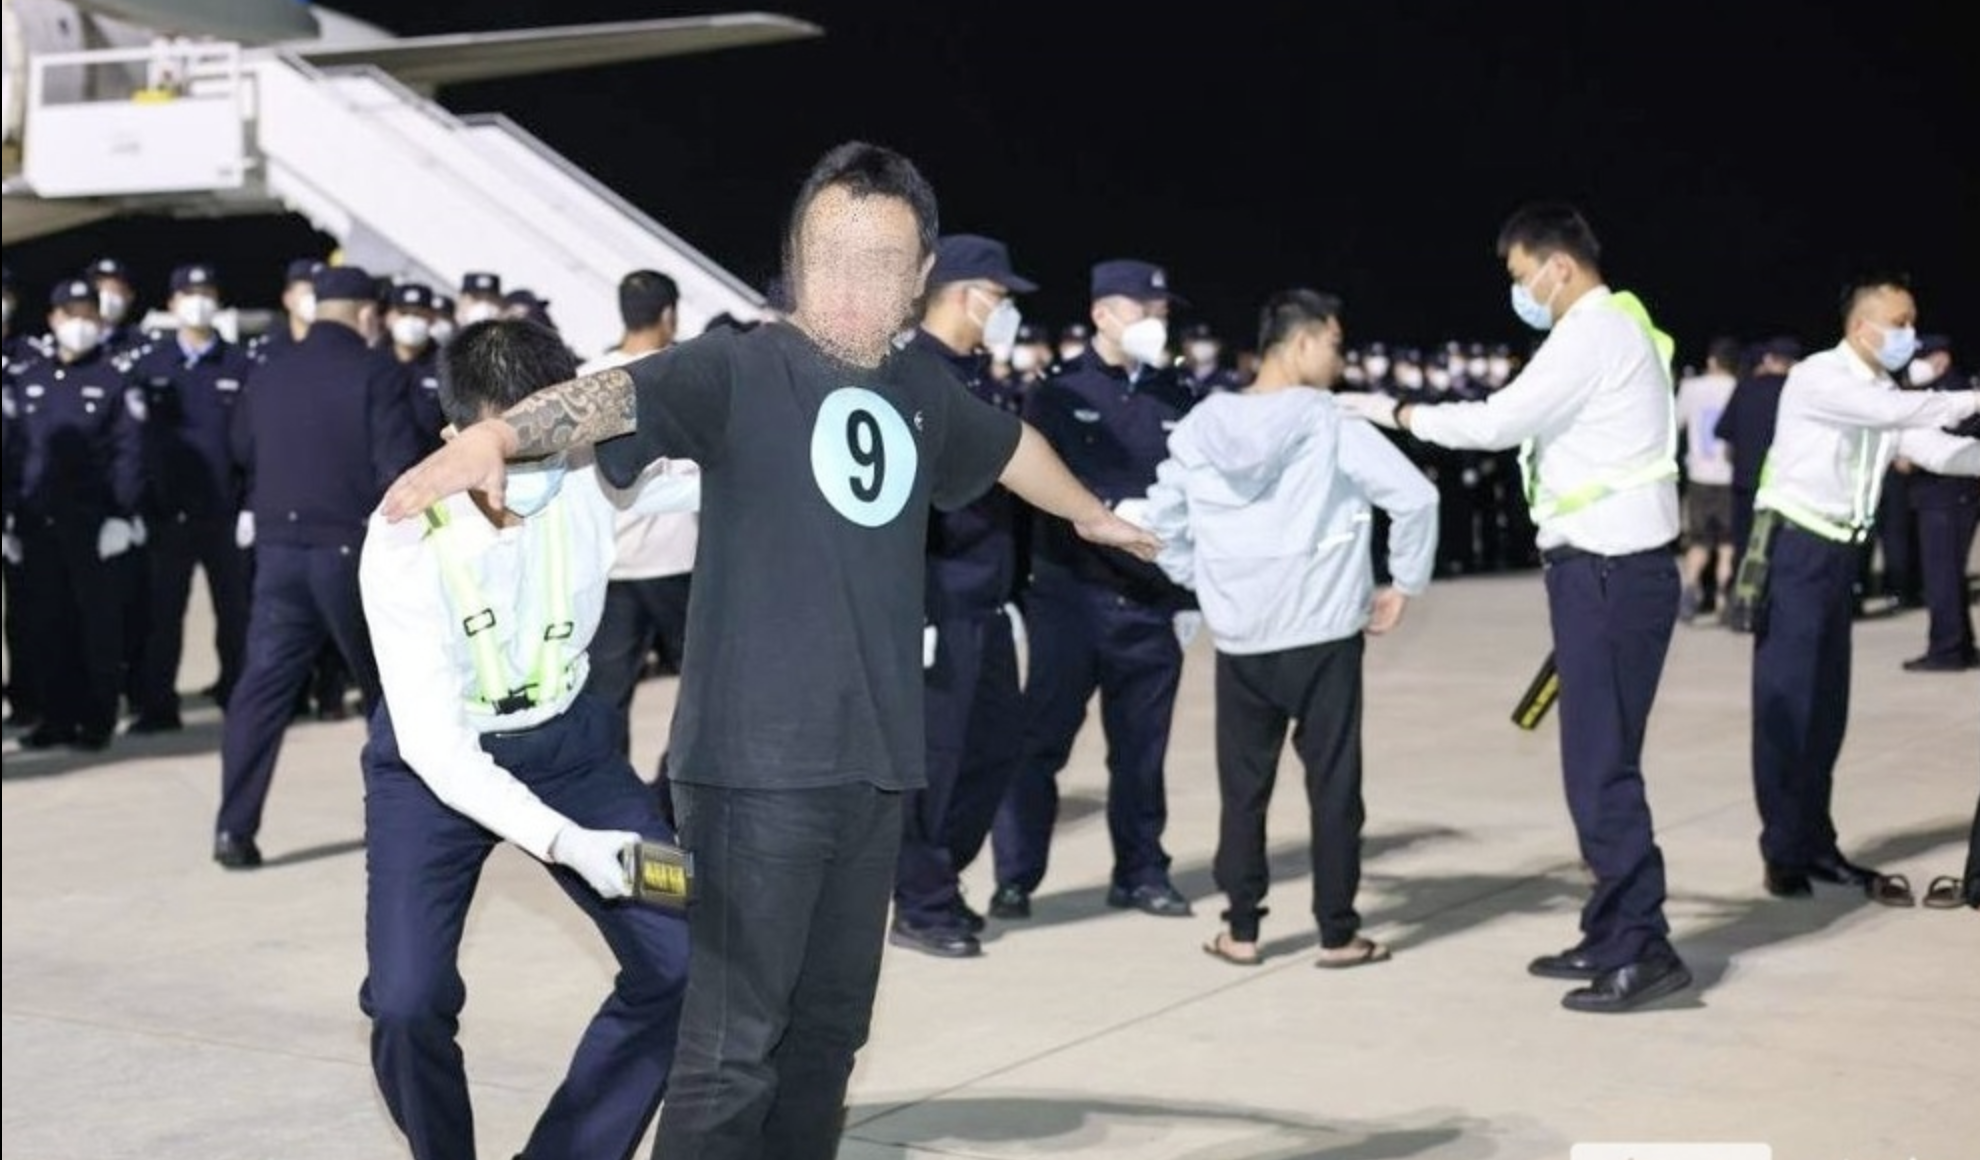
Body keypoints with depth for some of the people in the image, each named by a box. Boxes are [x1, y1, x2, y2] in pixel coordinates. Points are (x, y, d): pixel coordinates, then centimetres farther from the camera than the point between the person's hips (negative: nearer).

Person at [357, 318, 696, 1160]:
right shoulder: (406, 540, -29)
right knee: (407, 1003, -17)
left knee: (683, 960, -6)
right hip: (436, 762, -3)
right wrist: (568, 842, -41)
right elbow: (434, 742, -30)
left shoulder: (595, 472, -21)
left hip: (563, 742, 3)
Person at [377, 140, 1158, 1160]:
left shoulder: (921, 391, 11)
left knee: (827, 1029, 15)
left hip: (872, 762, 7)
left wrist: (1091, 514, 49)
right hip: (755, 763, -7)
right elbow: (614, 394, -28)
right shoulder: (741, 368, -9)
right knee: (731, 1046, -8)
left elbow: (1008, 445, 32)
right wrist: (490, 436, -48)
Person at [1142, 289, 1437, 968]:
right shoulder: (1327, 423, -10)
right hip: (1323, 635, -3)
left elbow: (1164, 521, 10)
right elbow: (1414, 497, -15)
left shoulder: (1202, 427, 3)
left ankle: (1241, 930, 16)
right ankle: (1338, 934, 11)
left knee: (1243, 788, 12)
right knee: (1333, 786, 5)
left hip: (1239, 640, 4)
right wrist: (1404, 584, -3)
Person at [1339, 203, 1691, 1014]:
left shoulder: (1594, 333, -12)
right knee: (1598, 762, 13)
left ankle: (1643, 950, -4)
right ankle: (1609, 936, 19)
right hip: (1609, 567, 10)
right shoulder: (1609, 330, 19)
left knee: (1603, 766, -8)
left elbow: (1498, 422, -17)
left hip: (1609, 572, -10)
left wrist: (1401, 414, -3)